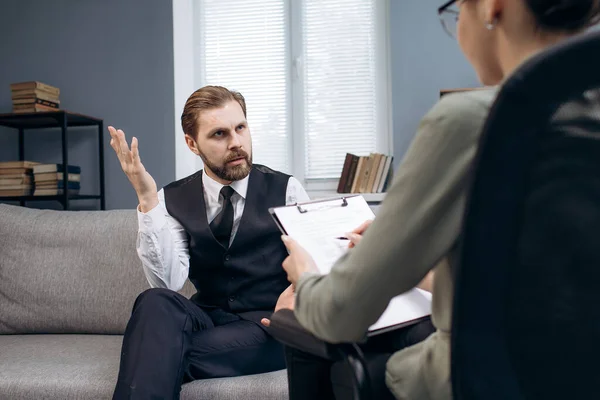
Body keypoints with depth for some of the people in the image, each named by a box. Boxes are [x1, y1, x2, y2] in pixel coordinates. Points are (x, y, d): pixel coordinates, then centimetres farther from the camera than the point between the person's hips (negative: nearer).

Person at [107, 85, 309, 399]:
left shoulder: (285, 190, 0)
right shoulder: (172, 200, 2)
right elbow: (168, 282, -12)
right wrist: (147, 200, -23)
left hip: (268, 325, -2)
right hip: (207, 320, 3)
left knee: (163, 355, -31)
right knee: (156, 303, -31)